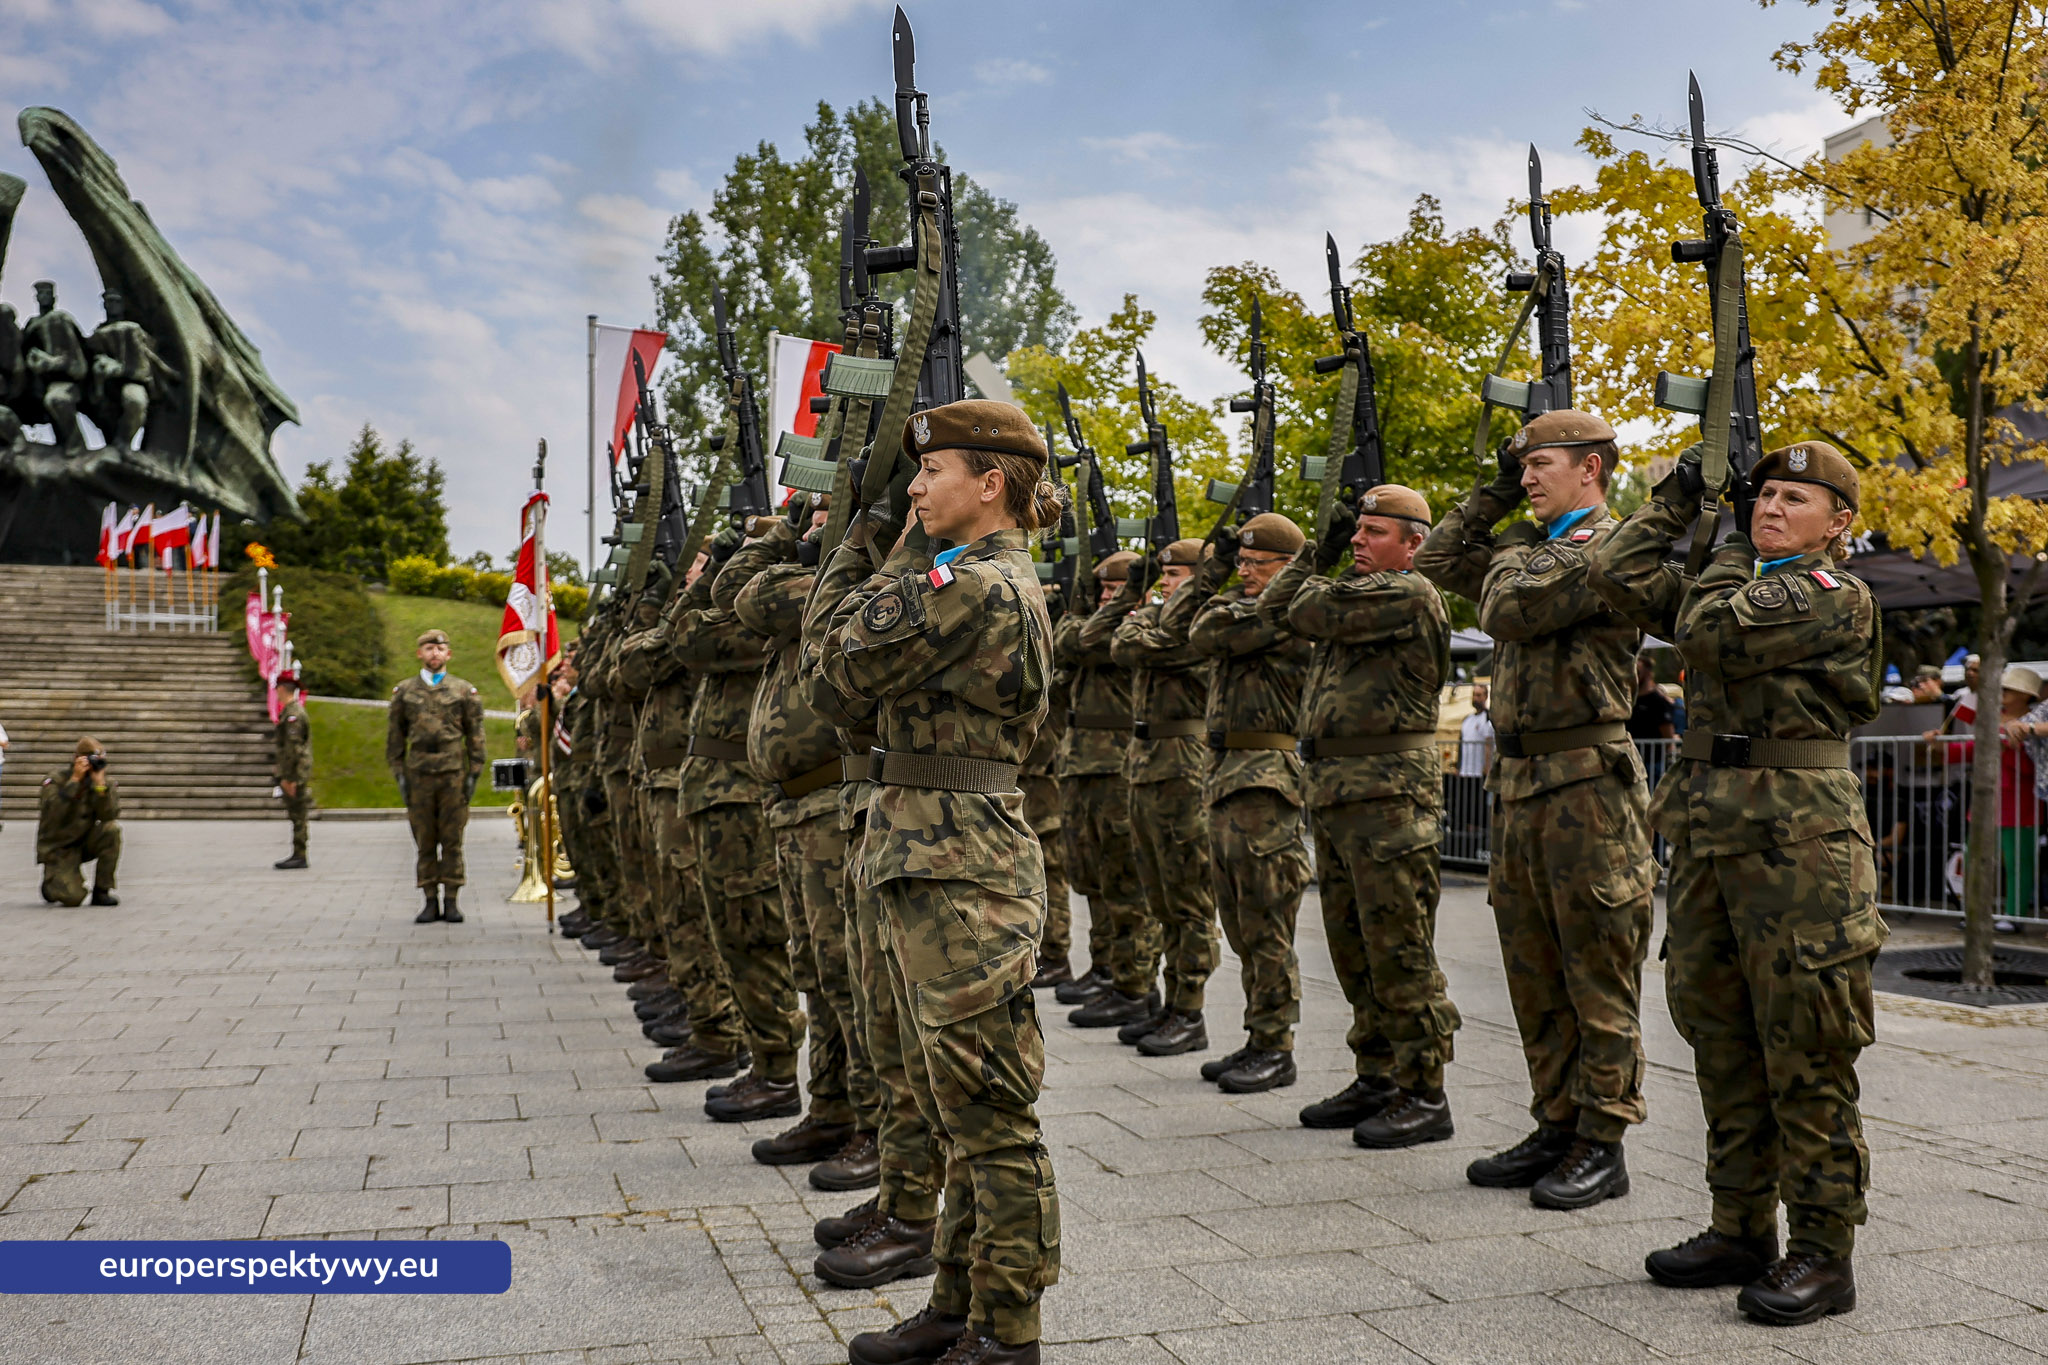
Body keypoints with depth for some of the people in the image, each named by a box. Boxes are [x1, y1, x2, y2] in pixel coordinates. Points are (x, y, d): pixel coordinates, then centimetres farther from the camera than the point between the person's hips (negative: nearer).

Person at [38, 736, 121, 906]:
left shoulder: (107, 782, -4)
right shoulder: (57, 779, -11)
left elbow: (110, 815, -21)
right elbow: (53, 813, -29)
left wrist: (100, 782, -29)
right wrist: (74, 780, -30)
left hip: (85, 842, 4)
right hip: (58, 847, -4)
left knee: (112, 829, -29)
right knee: (73, 898, -26)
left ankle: (101, 891, -14)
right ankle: (51, 882, 15)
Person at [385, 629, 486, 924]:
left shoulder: (464, 691, 7)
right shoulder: (404, 691, 10)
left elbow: (475, 736, 6)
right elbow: (395, 736, 11)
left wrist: (473, 774, -1)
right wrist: (399, 774, 3)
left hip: (454, 774, -1)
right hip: (419, 775, 1)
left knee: (452, 840, 1)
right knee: (424, 841, 3)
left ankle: (451, 901, 7)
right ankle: (431, 902, 9)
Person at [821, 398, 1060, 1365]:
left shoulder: (973, 587, -15)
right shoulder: (1005, 582, 17)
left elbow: (849, 664, -9)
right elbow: (884, 664, 20)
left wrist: (892, 563, 3)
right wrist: (874, 561, 16)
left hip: (961, 869, -11)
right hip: (936, 860, 11)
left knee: (988, 1111, -2)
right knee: (957, 1107, 17)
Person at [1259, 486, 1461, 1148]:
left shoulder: (1410, 595, -10)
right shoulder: (1355, 593, 19)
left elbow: (1309, 610, -12)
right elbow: (1274, 609, 18)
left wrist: (1325, 578, 9)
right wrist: (1321, 550, 13)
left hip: (1389, 795, -10)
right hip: (1333, 794, 10)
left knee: (1399, 950, -5)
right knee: (1352, 946, 14)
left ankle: (1423, 1095, 3)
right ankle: (1376, 1077, 24)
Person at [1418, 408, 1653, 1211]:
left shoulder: (1608, 549, -10)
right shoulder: (1534, 545, 16)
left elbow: (1509, 608, -20)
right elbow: (1437, 562, 23)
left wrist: (1509, 556, 0)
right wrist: (1495, 496, 16)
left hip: (1586, 784, -9)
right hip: (1519, 782, 9)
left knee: (1598, 975, -1)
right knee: (1534, 973, 13)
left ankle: (1602, 1145, 7)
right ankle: (1557, 1125, 23)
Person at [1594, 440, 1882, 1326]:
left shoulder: (1836, 599, -6)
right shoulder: (1741, 586, 17)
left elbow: (1708, 632, -17)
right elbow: (1620, 575, 10)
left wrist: (1731, 555, 0)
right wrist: (1682, 491, 11)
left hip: (1797, 833, -8)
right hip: (1707, 827, 8)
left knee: (1804, 1053, -3)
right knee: (1720, 1037, 11)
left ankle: (1822, 1253, 6)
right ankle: (1741, 1230, 22)